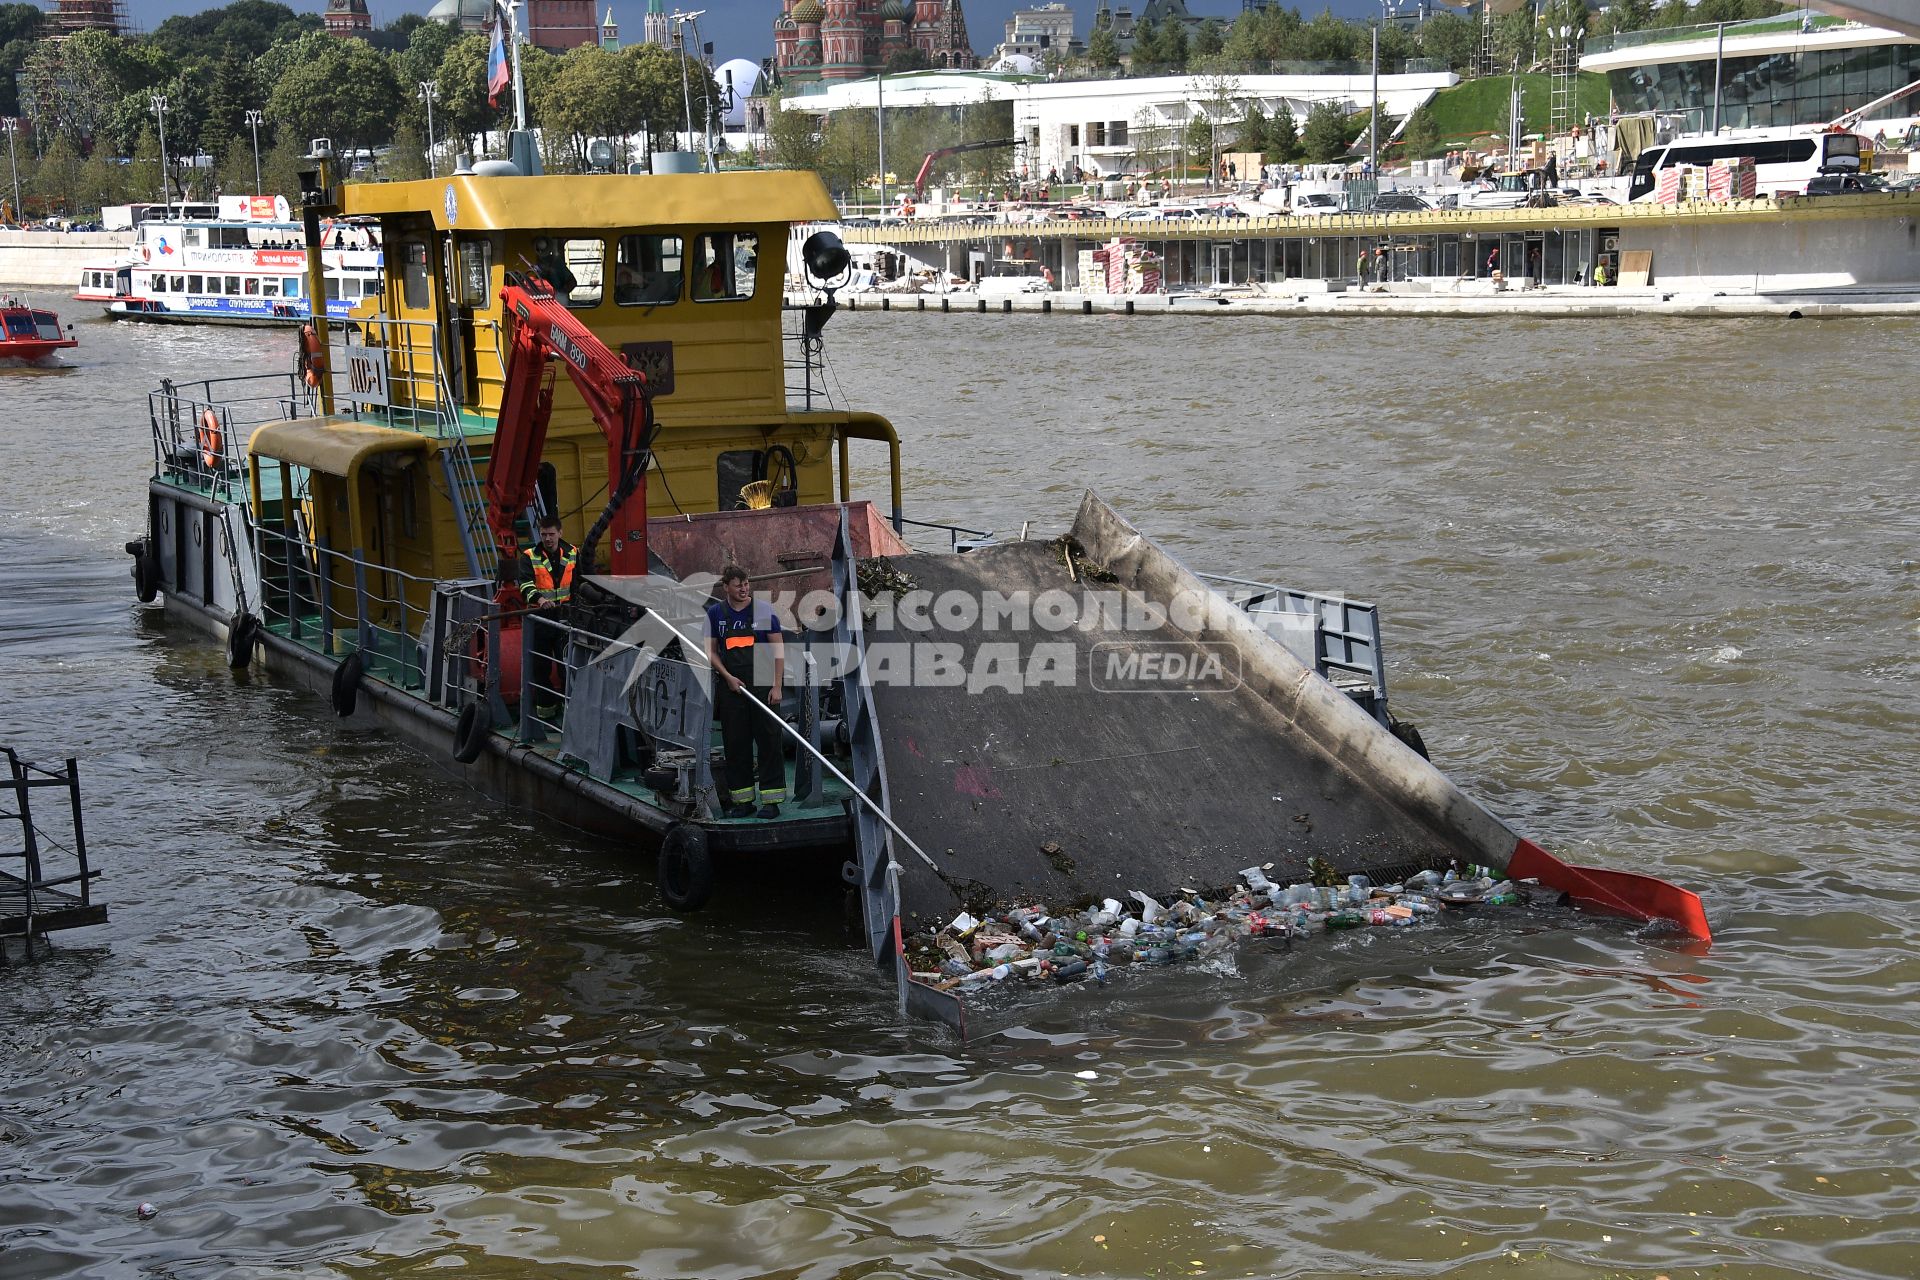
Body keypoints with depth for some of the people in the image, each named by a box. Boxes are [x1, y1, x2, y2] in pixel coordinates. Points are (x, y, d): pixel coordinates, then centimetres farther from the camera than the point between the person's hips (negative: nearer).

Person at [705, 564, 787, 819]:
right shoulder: (715, 613, 5)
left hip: (762, 684, -3)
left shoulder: (763, 610, -1)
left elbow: (778, 649, -2)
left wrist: (777, 686, -9)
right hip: (731, 686, 3)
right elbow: (711, 651, 11)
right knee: (735, 743, 5)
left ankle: (771, 801, 0)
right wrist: (728, 677, -4)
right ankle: (742, 800, 13)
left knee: (768, 740, -3)